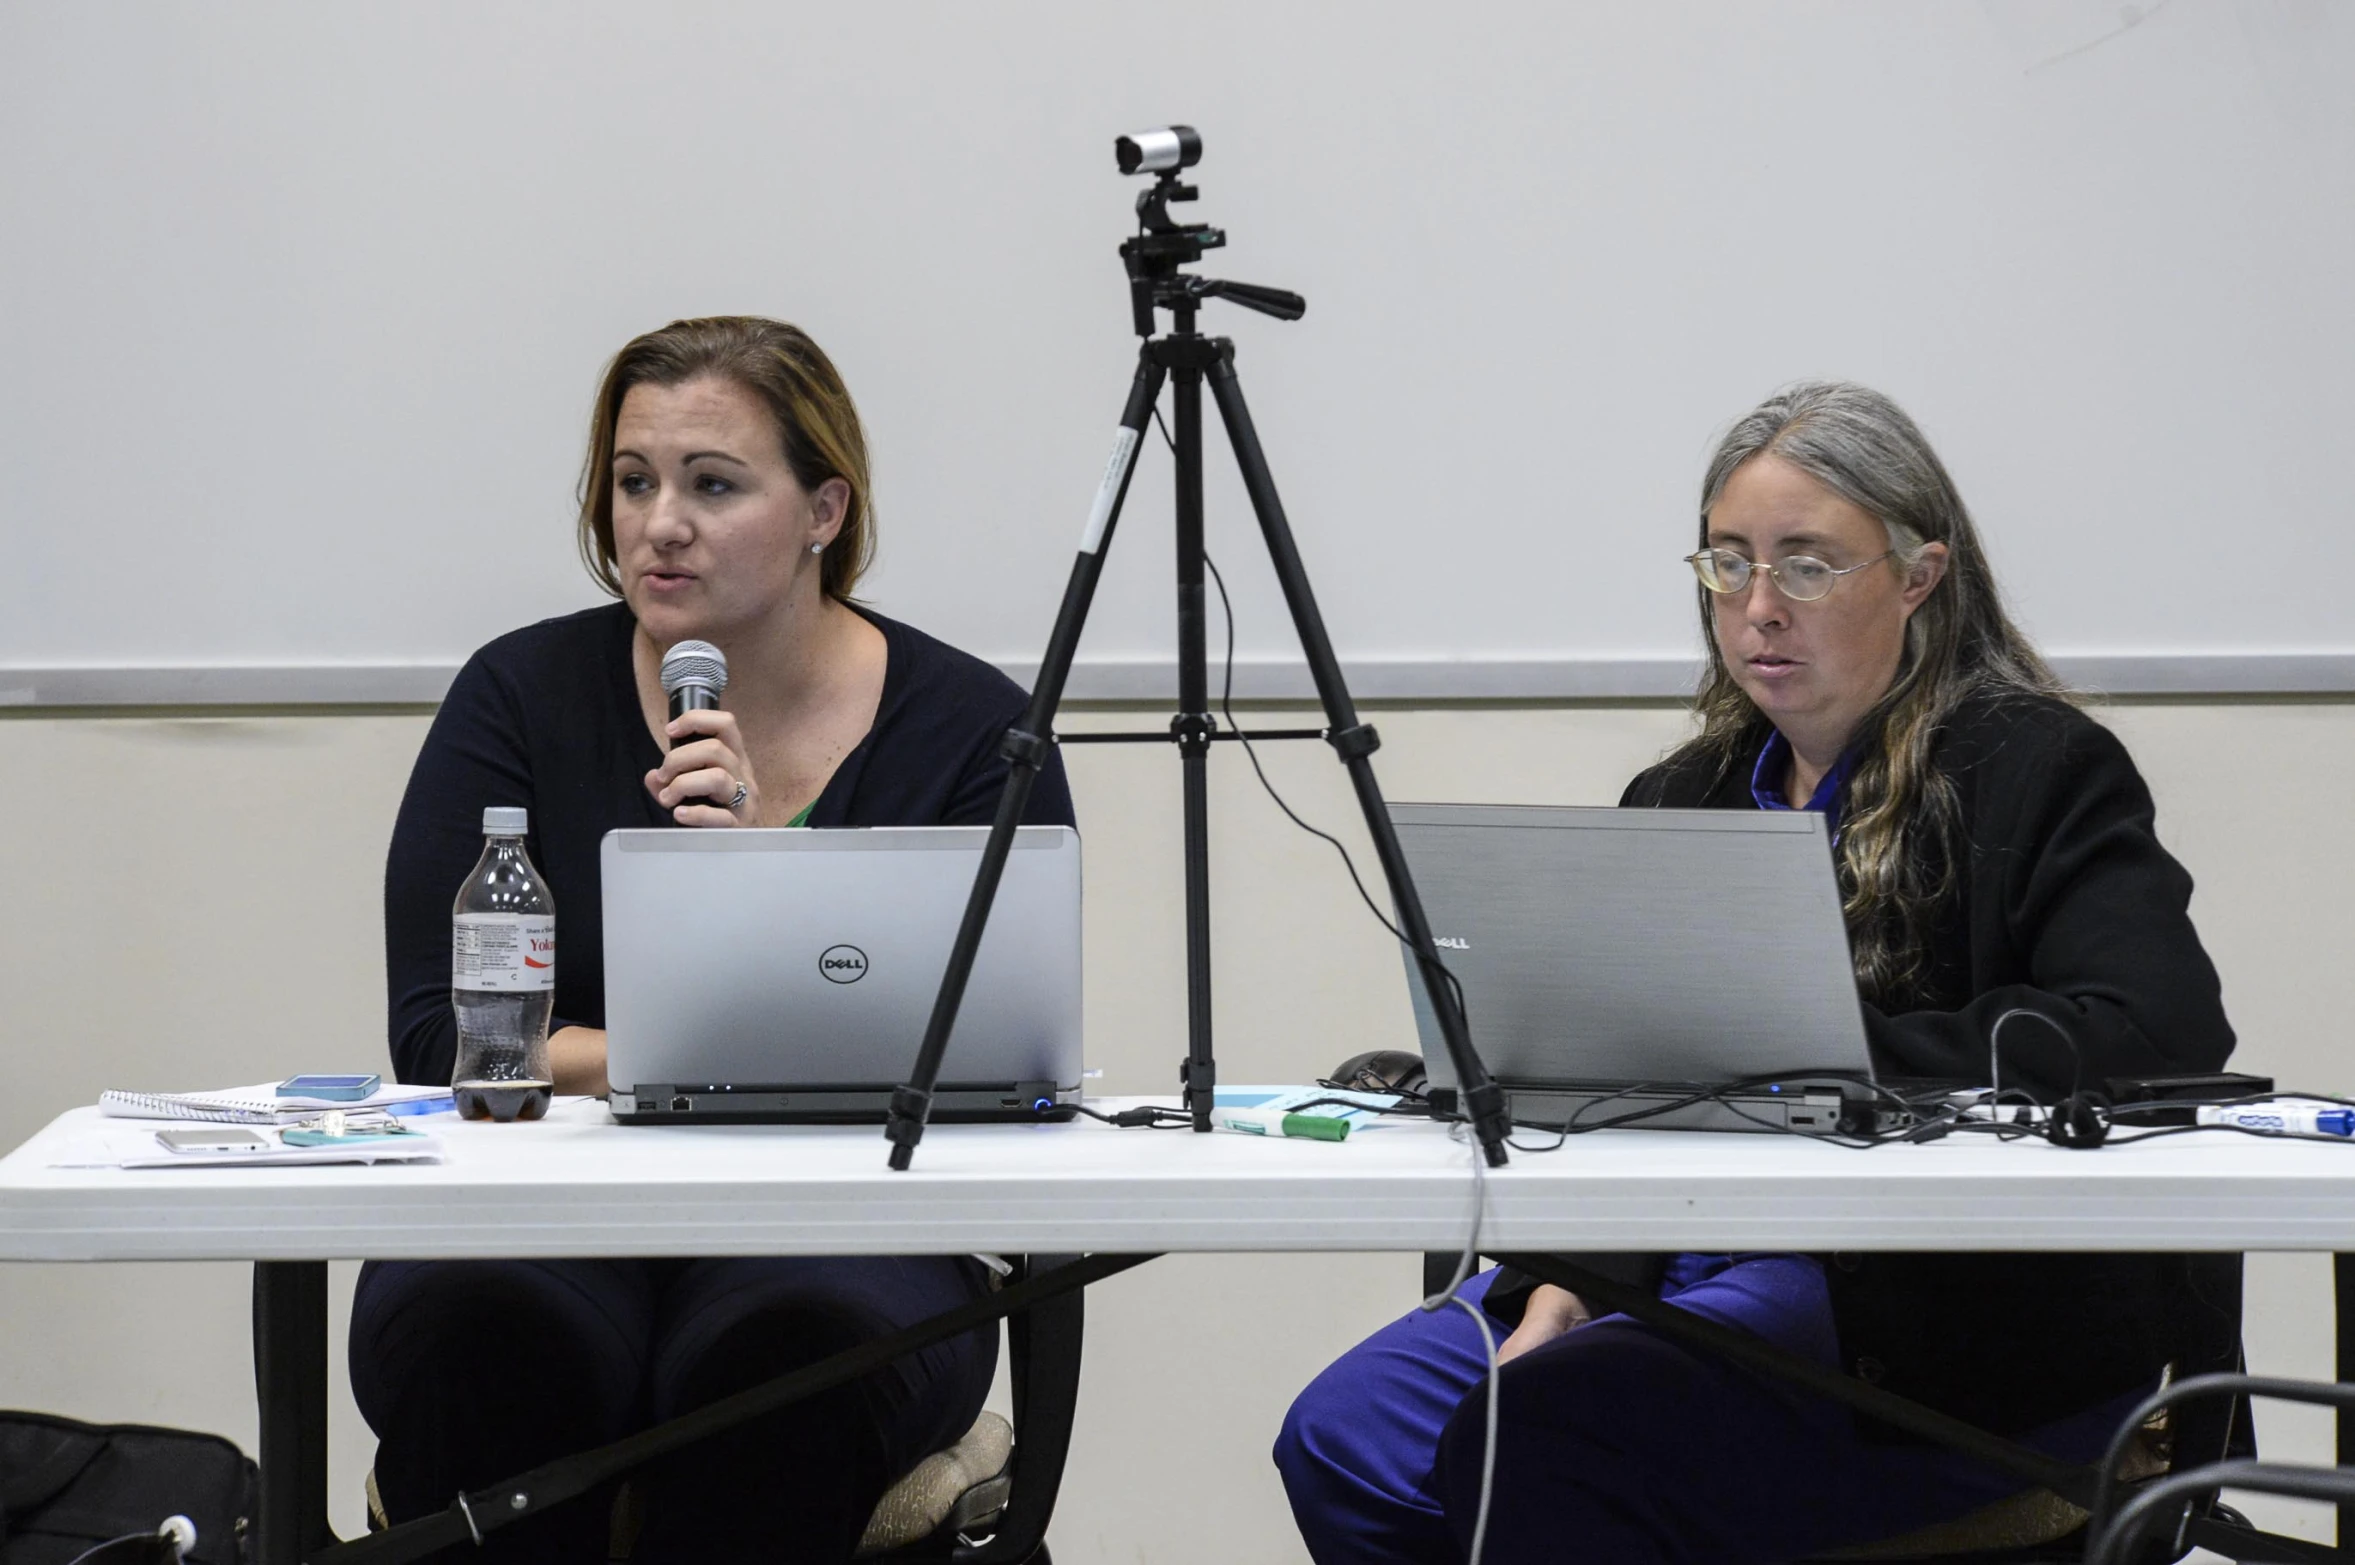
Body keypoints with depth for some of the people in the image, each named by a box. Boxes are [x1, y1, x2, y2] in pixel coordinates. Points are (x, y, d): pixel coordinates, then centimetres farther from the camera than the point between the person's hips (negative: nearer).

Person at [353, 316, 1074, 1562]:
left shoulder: (969, 728, 1)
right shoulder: (523, 698, 5)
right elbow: (440, 1037, -2)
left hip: (838, 1233, 0)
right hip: (542, 1220, 1)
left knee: (790, 1352, -36)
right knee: (474, 1332, -35)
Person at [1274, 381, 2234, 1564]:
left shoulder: (2036, 774, -3)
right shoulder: (1683, 799, 18)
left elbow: (2161, 1033, -19)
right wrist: (1556, 1298, -6)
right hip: (1690, 1253, 7)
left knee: (1540, 1432, -29)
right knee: (1344, 1435, -15)